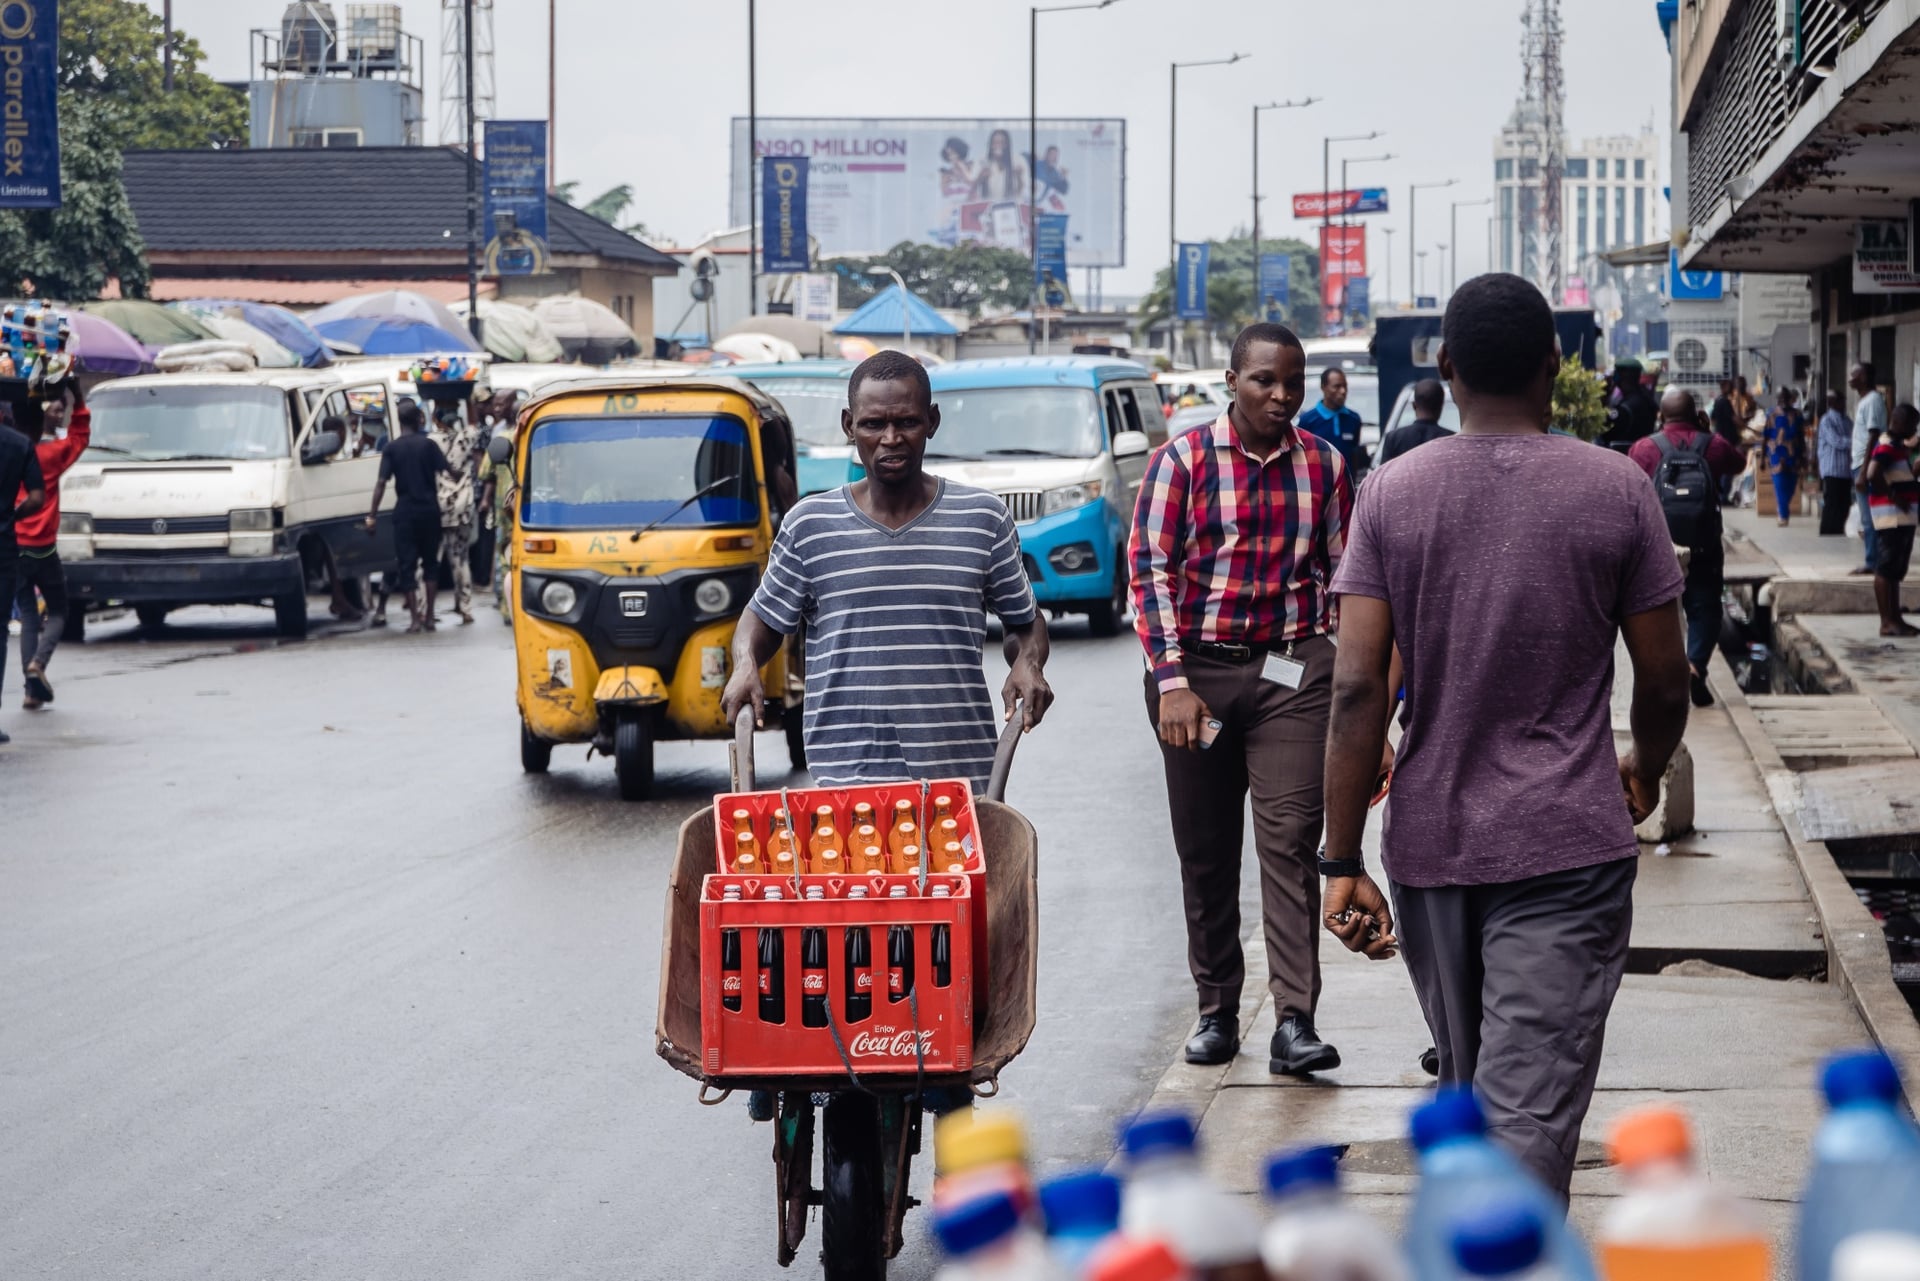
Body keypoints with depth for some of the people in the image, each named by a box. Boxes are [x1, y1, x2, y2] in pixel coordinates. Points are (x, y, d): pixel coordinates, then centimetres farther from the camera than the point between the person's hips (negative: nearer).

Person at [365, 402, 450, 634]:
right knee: (430, 562, 13)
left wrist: (373, 515, -6)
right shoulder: (428, 444, -1)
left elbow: (382, 482, -8)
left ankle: (415, 619, -3)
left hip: (405, 510, -1)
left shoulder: (391, 449, -1)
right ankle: (429, 616, 9)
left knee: (407, 564, 3)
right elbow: (446, 473, -8)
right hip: (429, 508, 1)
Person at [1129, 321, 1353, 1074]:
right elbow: (1150, 568, -4)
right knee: (1205, 851, 8)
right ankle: (1216, 1012, 20)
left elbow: (1343, 576, 13)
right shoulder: (1184, 459, -1)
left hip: (1293, 672, 0)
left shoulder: (1324, 466, 6)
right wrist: (1172, 680, -12)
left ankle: (1295, 1021, -14)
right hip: (1197, 671, 0)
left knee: (1290, 839, -11)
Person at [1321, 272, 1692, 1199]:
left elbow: (1356, 690, -8)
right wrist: (1644, 770, 22)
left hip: (1428, 843, 3)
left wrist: (1342, 862, -4)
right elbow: (1664, 679, 0)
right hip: (1566, 845, -3)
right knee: (1529, 1114, -8)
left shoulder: (1390, 496, -2)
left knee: (1466, 1089, 22)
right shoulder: (1615, 490, -5)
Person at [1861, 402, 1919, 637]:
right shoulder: (1886, 447, -15)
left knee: (1896, 571, 13)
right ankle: (1887, 622, -7)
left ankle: (1895, 619, 18)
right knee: (1886, 569, -7)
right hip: (1890, 515, -10)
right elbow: (1873, 474, -29)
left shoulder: (1899, 446, 17)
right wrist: (1894, 497, -22)